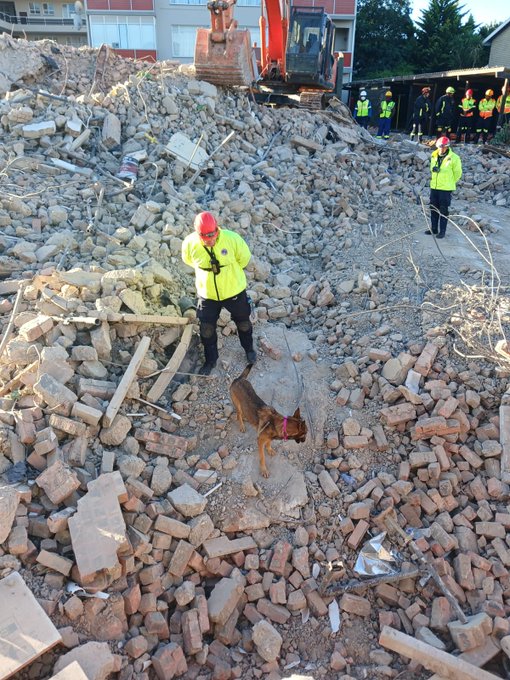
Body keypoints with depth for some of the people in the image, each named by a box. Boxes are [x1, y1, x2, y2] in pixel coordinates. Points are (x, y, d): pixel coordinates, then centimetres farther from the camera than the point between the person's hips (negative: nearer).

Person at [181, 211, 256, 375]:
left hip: (234, 291, -1)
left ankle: (249, 348, 50)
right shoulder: (190, 244, -22)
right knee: (207, 329, 13)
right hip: (207, 294, 1)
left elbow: (244, 257, -6)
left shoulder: (232, 238, -27)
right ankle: (210, 360, 38)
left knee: (243, 322, 21)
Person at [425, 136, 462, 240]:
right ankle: (433, 228, 24)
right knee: (433, 209, 12)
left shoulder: (454, 158, -11)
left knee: (443, 211, 0)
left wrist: (450, 183, 7)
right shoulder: (434, 156, 5)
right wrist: (433, 169, 1)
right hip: (434, 187, 6)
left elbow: (457, 173, -1)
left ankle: (442, 231, 6)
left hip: (446, 189, -6)